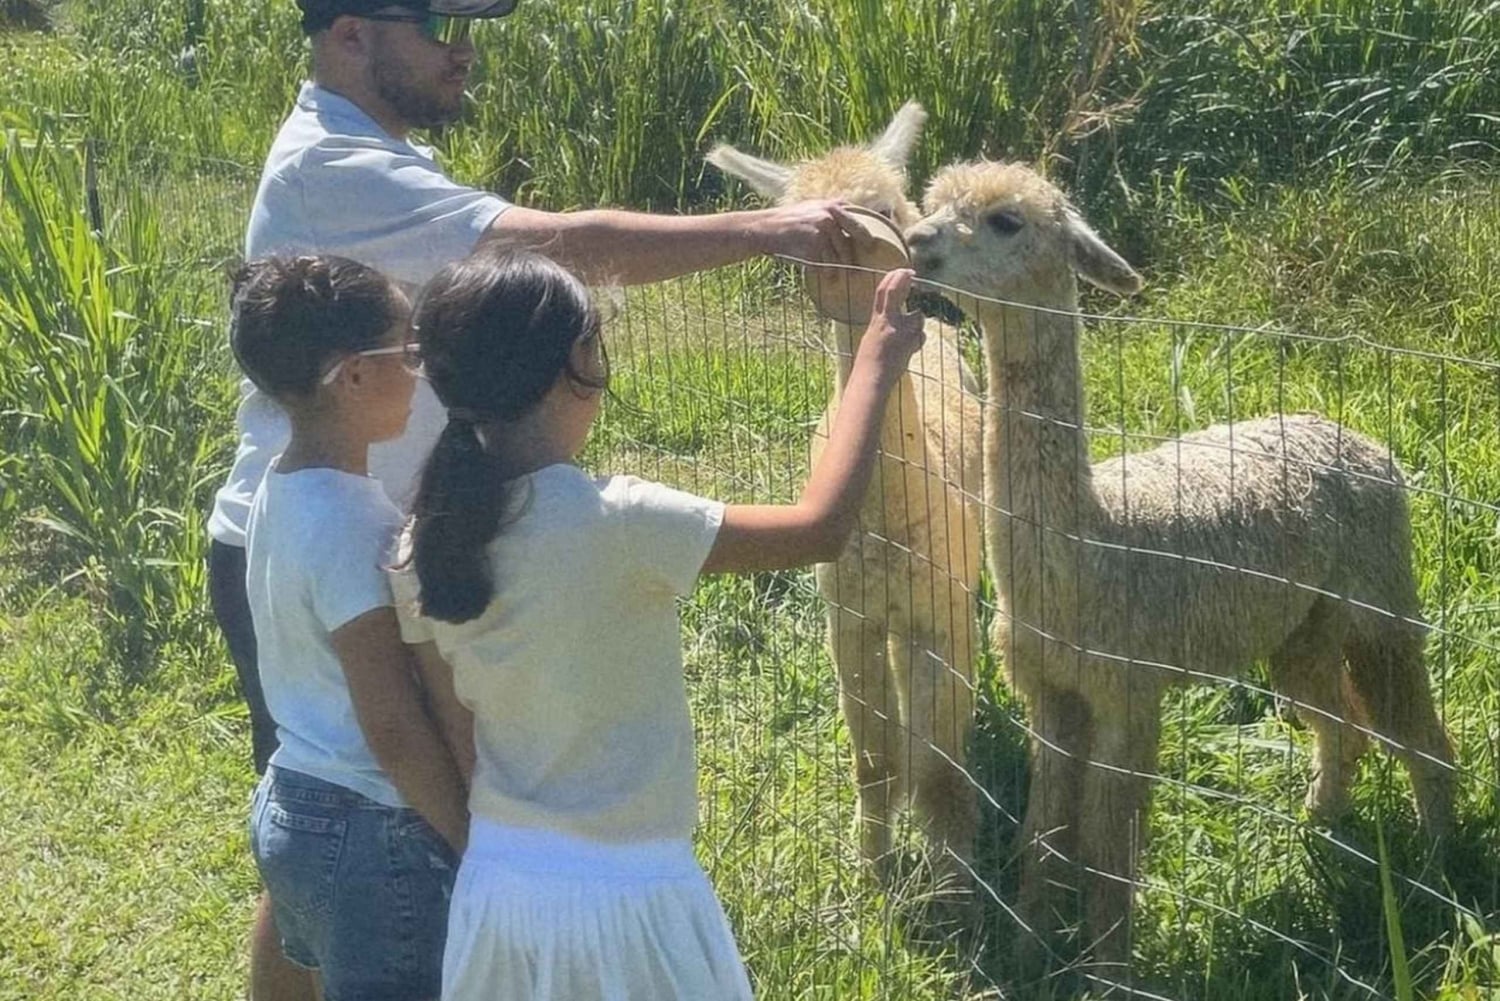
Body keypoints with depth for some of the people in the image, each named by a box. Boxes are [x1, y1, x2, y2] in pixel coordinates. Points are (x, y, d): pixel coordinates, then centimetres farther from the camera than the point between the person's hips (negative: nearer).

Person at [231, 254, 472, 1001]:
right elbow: (394, 727, -22)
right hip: (372, 833, -9)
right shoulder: (349, 523, -23)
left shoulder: (284, 491, 4)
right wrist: (480, 848, -14)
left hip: (293, 806, 9)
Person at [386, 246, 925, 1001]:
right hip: (620, 895, -6)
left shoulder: (428, 541, -4)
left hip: (494, 882, 6)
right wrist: (875, 367, -4)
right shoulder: (612, 523, -22)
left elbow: (456, 729, 5)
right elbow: (822, 528, -15)